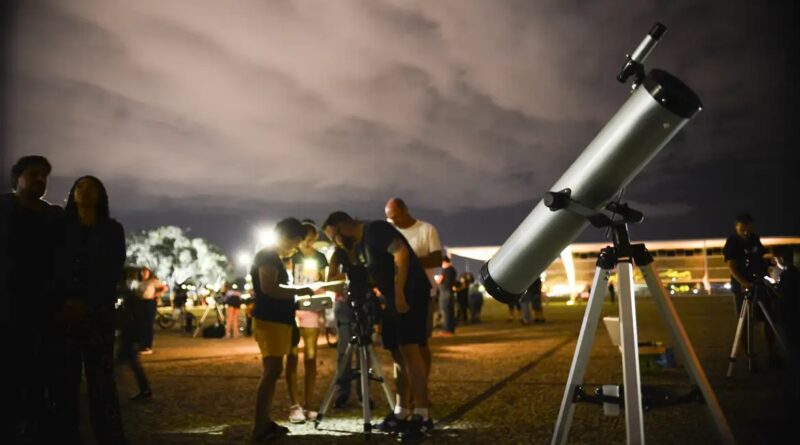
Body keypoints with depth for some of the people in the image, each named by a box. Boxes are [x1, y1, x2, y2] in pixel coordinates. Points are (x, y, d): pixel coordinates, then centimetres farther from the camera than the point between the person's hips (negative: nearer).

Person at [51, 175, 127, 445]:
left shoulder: (112, 230, 12)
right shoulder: (60, 228, 16)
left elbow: (113, 272, 2)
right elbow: (51, 269, 7)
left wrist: (87, 304, -12)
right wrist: (64, 304, -10)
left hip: (98, 314, -1)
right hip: (62, 314, 2)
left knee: (101, 381, -6)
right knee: (64, 381, -4)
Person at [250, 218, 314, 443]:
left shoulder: (274, 258, 20)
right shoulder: (266, 256, -10)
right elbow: (269, 288, -23)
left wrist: (295, 296, 16)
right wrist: (299, 291, -16)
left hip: (278, 321, 10)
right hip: (269, 321, -10)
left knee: (272, 372, 10)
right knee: (272, 371, -13)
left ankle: (265, 422, 15)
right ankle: (258, 428, -12)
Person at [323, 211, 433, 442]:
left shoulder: (375, 229, -9)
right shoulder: (358, 247, 19)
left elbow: (401, 253, -21)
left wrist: (399, 292, -24)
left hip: (410, 293, -10)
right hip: (392, 298, 10)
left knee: (409, 351, -15)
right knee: (398, 354, 9)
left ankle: (422, 416, -14)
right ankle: (401, 414, 14)